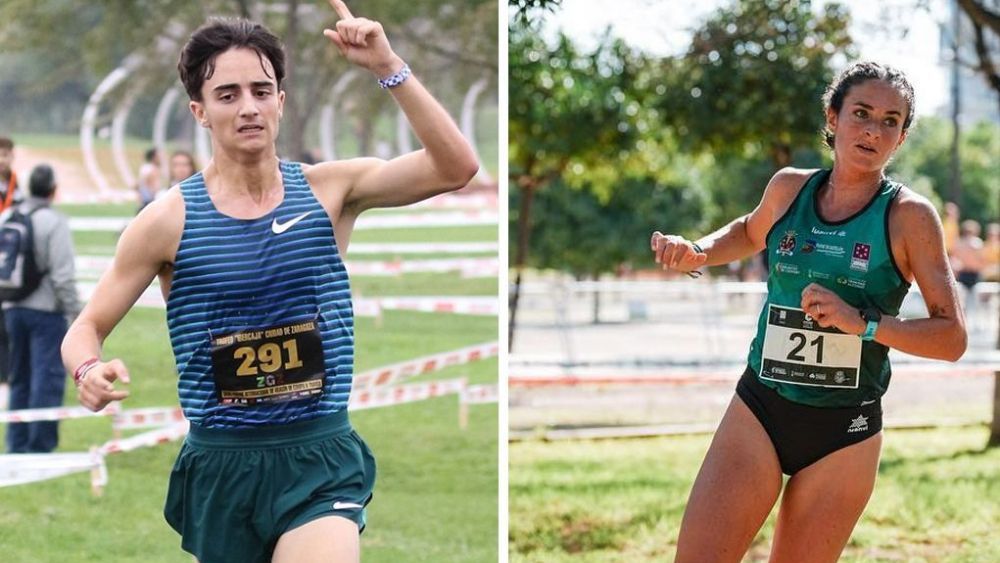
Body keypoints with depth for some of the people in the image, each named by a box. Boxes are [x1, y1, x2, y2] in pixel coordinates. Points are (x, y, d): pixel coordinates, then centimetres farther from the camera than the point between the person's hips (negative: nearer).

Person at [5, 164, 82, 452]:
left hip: (14, 309, 6)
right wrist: (75, 310, -9)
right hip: (46, 309, -6)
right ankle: (40, 446, -7)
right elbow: (63, 274, -15)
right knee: (47, 378, -4)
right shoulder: (54, 222, -12)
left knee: (20, 378, 14)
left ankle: (17, 445, 15)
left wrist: (8, 300, 17)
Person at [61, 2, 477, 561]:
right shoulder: (168, 220, -3)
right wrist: (91, 371, -20)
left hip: (320, 459, -1)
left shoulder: (330, 190, -1)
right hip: (220, 465, 1)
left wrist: (389, 68, -20)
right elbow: (85, 329, 3)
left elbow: (456, 166, -12)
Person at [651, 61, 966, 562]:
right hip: (758, 412, 2)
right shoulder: (788, 188, 4)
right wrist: (695, 253, 10)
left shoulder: (909, 216, -6)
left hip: (844, 432, -2)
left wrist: (863, 323, -21)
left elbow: (952, 338, -8)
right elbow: (751, 232, 29)